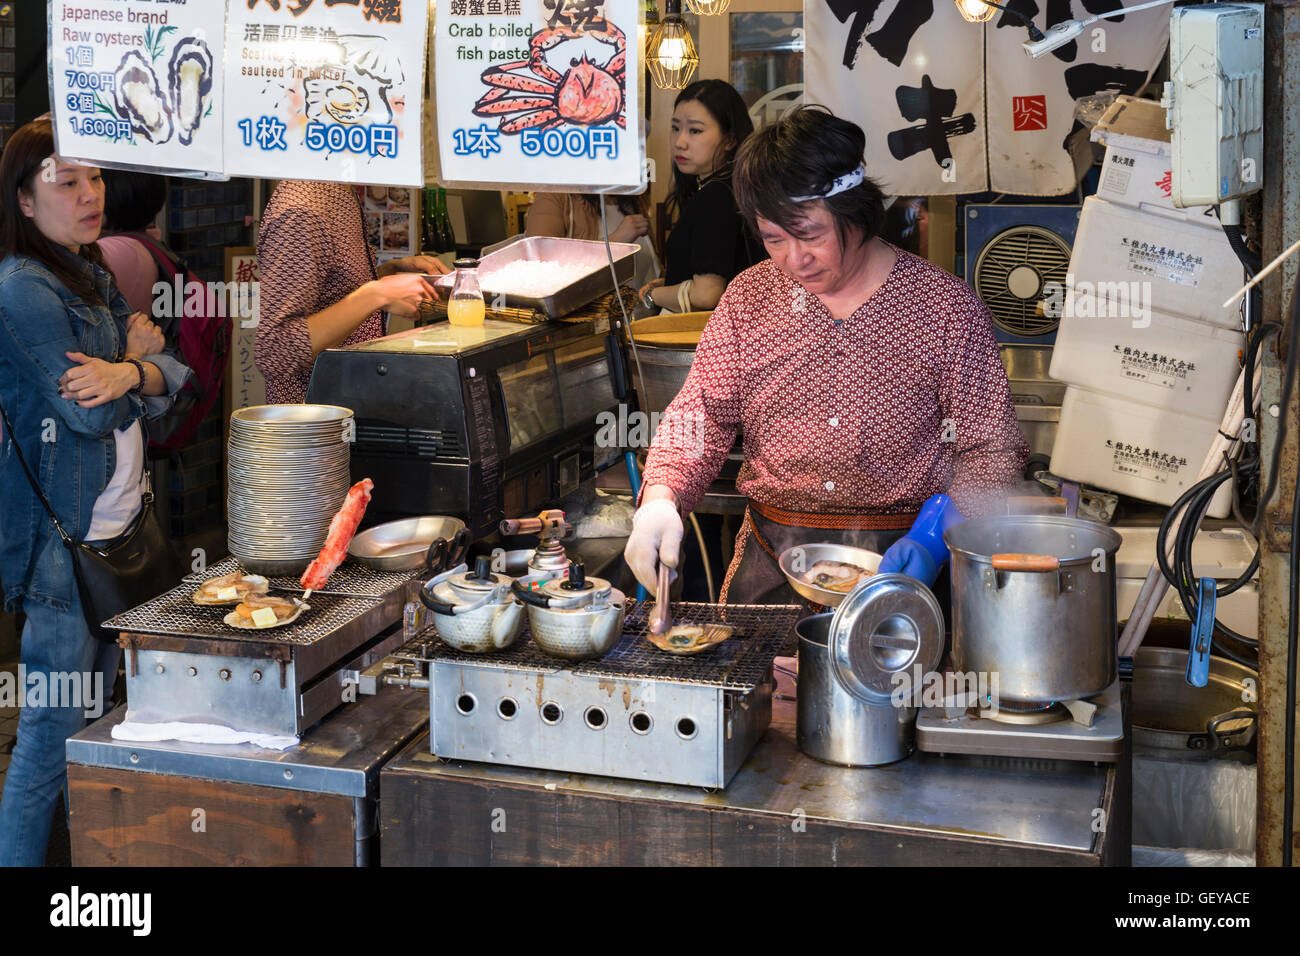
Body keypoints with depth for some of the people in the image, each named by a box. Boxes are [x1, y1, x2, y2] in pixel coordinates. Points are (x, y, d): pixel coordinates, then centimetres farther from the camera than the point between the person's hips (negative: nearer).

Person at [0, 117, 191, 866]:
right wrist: (136, 359, -1)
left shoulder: (93, 277, 14)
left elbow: (170, 373, 5)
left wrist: (130, 372, -17)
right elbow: (91, 415, -18)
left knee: (93, 722, 15)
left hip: (114, 526, 9)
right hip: (62, 538, -9)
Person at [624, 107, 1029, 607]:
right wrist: (659, 499, -13)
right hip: (771, 563, 3)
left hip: (897, 559, -2)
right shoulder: (749, 296, 9)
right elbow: (700, 413, 8)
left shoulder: (945, 305, 0)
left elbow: (992, 448, 1)